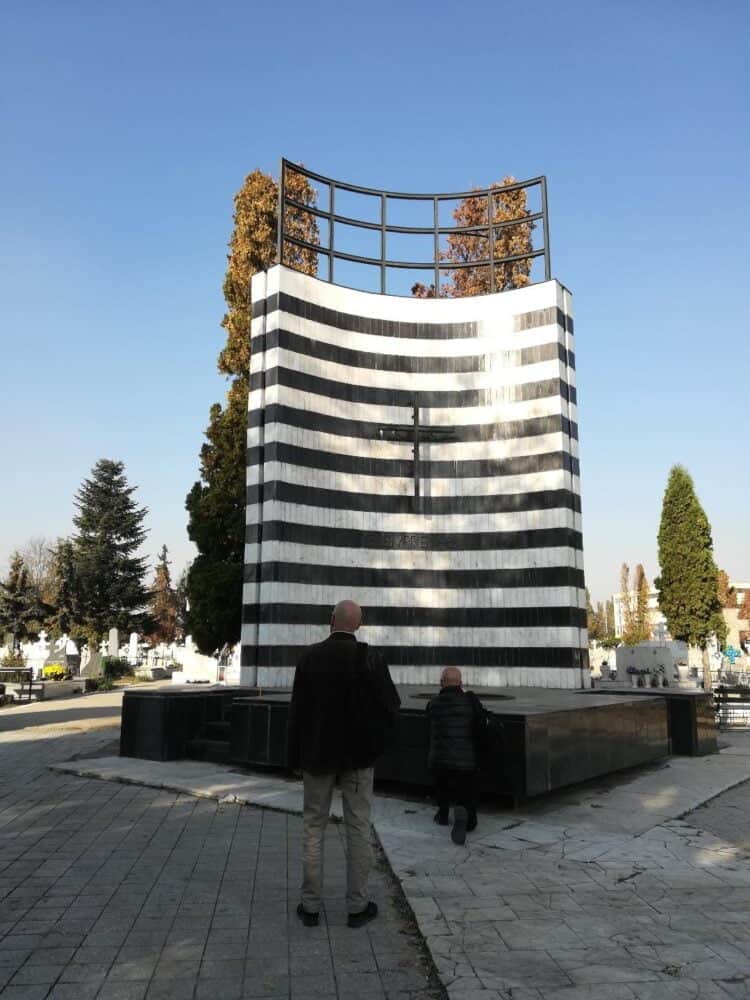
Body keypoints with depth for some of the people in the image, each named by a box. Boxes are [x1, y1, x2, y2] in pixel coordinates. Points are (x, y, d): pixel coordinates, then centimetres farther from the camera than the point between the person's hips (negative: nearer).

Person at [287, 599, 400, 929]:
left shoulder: (310, 656, -9)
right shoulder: (370, 658, -11)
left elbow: (297, 710, -7)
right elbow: (391, 704, -7)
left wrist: (295, 757, 2)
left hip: (318, 753, 1)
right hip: (358, 753, 0)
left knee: (313, 826, 11)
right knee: (358, 828, 8)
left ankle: (310, 905, 17)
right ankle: (357, 905, 15)